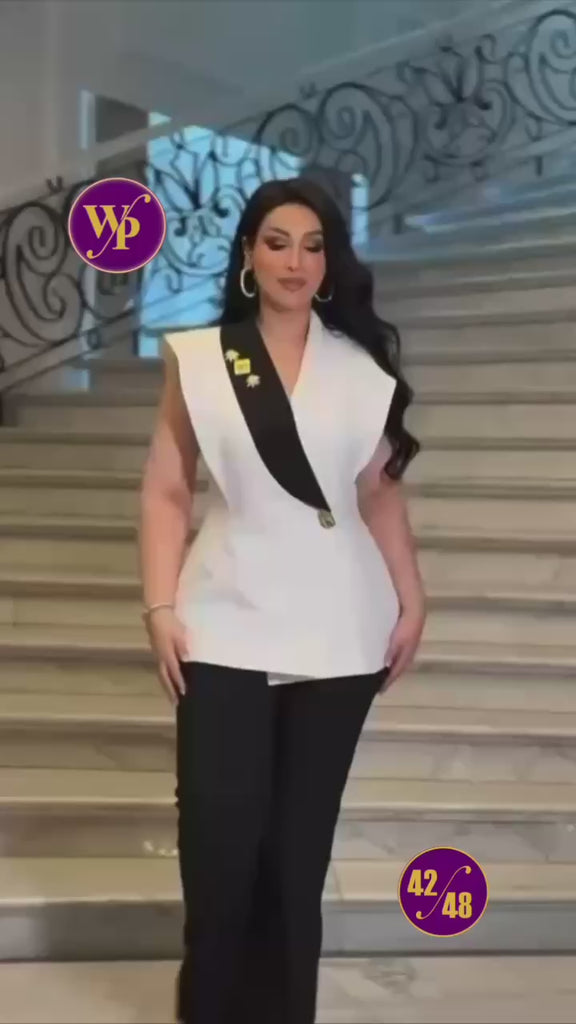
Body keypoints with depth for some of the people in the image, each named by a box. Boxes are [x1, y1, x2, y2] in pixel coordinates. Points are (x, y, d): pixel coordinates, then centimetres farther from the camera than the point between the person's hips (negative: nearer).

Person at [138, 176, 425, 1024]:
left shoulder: (363, 368, 6)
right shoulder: (196, 358, 3)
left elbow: (381, 493, 11)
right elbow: (166, 491, 2)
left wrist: (411, 602, 7)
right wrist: (161, 608, -6)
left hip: (337, 632, 1)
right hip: (227, 627, -1)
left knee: (302, 837, 8)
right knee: (218, 834, -2)